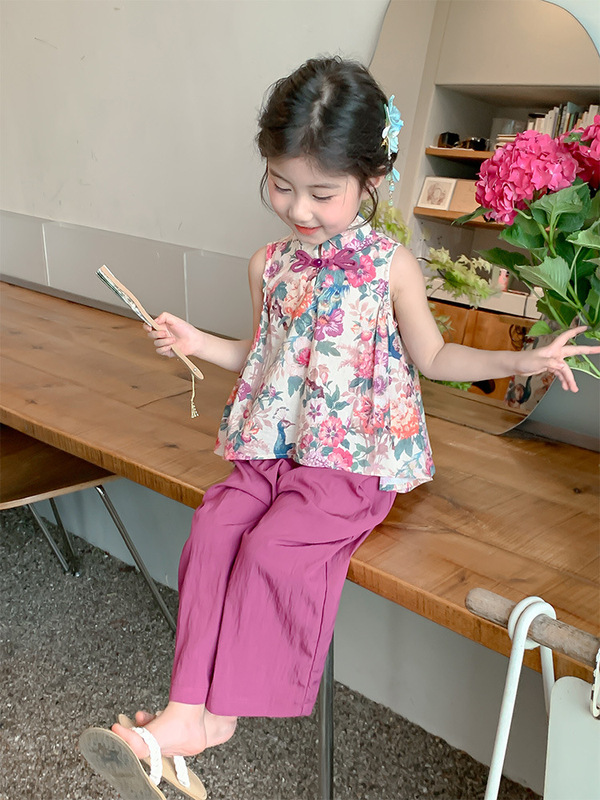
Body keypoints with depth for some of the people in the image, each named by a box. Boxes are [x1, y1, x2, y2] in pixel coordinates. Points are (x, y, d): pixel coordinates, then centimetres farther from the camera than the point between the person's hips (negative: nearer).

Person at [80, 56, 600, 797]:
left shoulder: (391, 265, -5)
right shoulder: (269, 264, 7)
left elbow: (432, 356, 5)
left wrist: (519, 359, -4)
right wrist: (196, 342, 11)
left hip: (352, 459, -5)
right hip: (272, 448, 5)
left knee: (272, 549, -23)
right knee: (213, 528, -18)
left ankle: (216, 711, -7)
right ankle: (193, 704, -11)